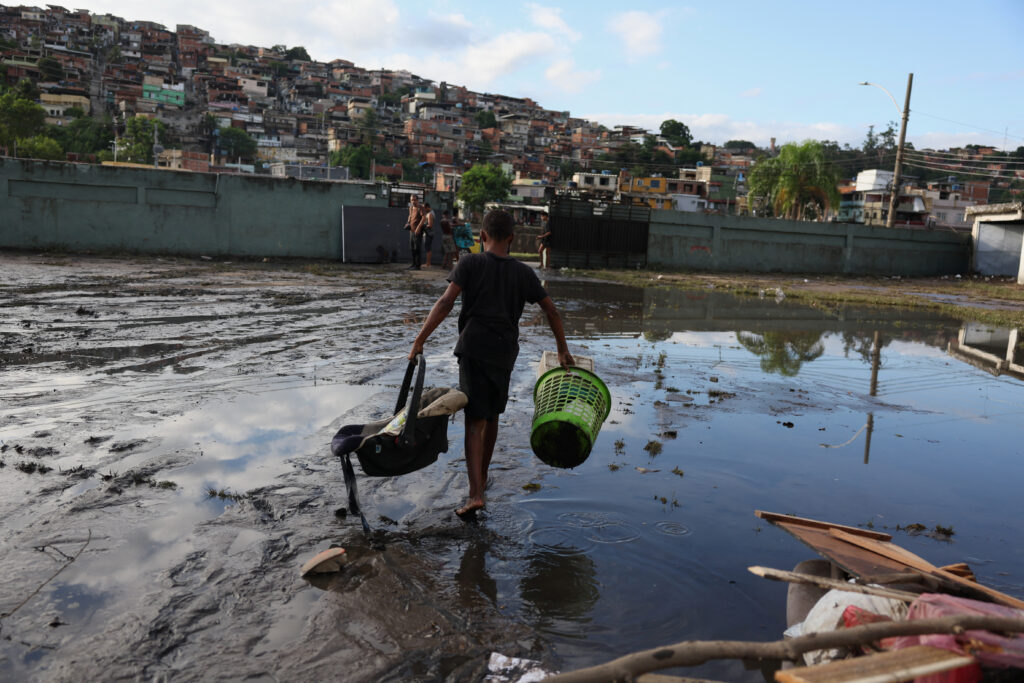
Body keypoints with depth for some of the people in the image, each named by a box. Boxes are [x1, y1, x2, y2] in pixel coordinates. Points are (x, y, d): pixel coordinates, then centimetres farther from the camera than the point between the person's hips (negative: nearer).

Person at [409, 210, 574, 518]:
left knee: (475, 421, -5)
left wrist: (420, 340, -12)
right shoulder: (523, 272, 9)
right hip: (505, 351, 4)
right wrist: (563, 350, 18)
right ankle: (482, 477, 35)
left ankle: (475, 494, -15)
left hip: (474, 348, -3)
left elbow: (446, 302, -12)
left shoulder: (469, 264, -1)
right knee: (492, 417, 19)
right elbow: (552, 311, 9)